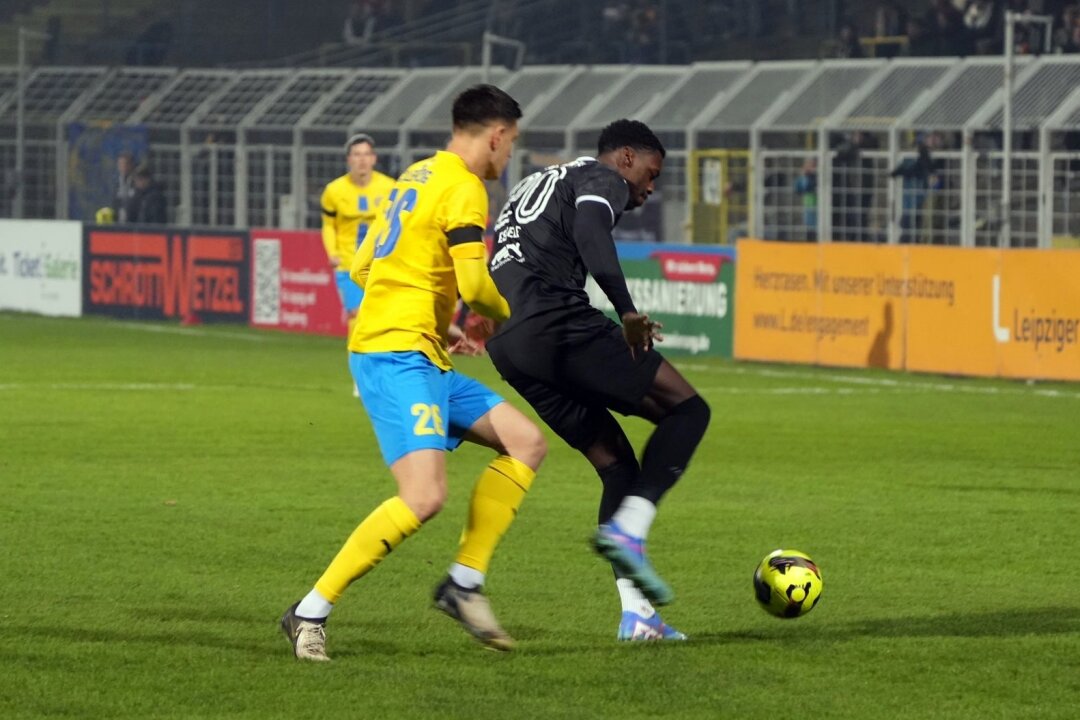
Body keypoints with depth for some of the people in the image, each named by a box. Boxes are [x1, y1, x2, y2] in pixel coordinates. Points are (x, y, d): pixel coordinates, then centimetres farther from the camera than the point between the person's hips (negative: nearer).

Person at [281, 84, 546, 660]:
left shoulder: (417, 176, 19)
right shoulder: (463, 189, -10)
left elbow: (362, 267, 23)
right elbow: (475, 286, -19)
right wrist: (509, 314, 3)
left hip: (420, 357, 10)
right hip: (397, 357, -10)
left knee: (526, 442, 7)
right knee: (423, 498, -21)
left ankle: (465, 583, 5)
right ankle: (311, 612, -15)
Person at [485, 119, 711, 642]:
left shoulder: (535, 184, 34)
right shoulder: (602, 180, 5)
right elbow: (589, 233, -18)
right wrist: (627, 312, -22)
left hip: (506, 347, 9)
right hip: (557, 325, -9)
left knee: (616, 465, 15)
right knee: (686, 410, 0)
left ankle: (635, 613, 7)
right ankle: (628, 530, -18)